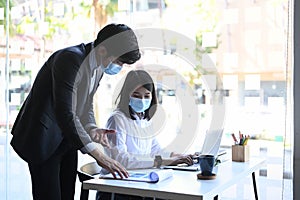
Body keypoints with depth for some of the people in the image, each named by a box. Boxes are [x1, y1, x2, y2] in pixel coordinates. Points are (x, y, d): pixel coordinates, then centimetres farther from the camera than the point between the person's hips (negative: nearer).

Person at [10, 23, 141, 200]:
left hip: (67, 141, 8)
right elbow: (64, 114, -34)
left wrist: (91, 128, -10)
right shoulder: (69, 59, -27)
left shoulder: (99, 66, 1)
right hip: (43, 139, -8)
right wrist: (98, 155, -35)